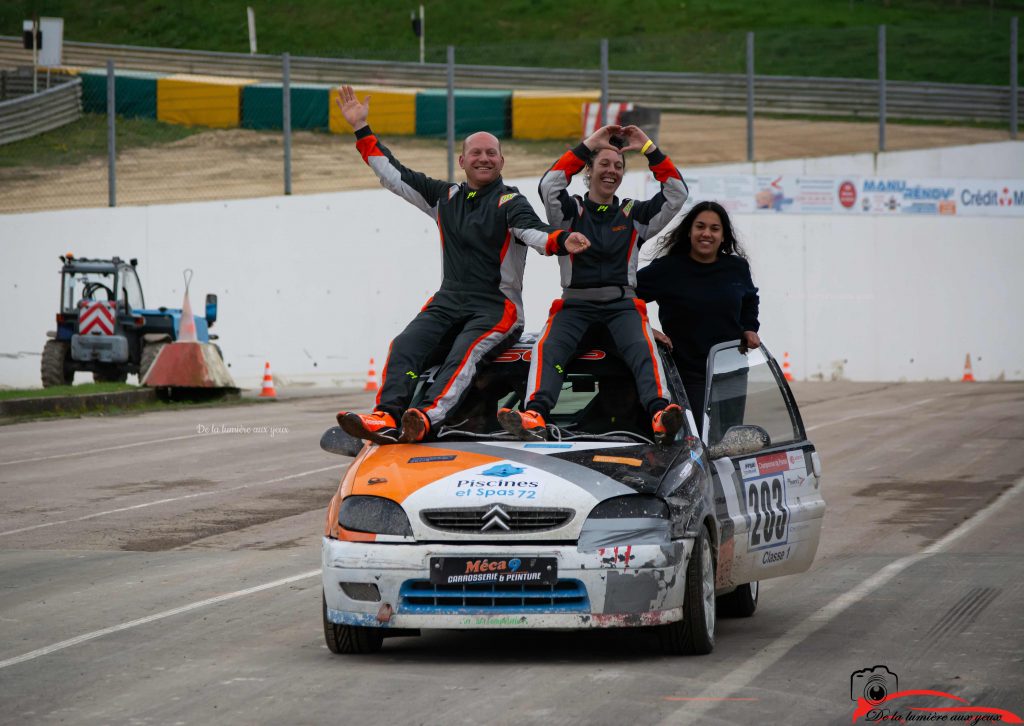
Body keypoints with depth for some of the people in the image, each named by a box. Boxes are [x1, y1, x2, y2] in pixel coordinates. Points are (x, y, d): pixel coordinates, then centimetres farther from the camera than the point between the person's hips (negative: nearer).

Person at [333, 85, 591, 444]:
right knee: (404, 346, -21)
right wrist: (362, 128, 20)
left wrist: (563, 242, -43)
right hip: (448, 301, 5)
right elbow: (393, 175, 21)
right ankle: (387, 417, -40)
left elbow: (532, 230, -20)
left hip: (497, 307, -5)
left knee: (465, 352, -33)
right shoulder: (446, 197, 17)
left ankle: (427, 418, -56)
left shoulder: (509, 202, 0)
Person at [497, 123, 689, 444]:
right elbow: (549, 185, -9)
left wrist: (649, 149, 3)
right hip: (575, 304, -1)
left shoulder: (634, 214, 17)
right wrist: (588, 145, -8)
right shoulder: (571, 210, 11)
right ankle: (535, 414, -51)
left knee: (642, 348, -30)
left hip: (622, 305, 1)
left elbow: (677, 193, 7)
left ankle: (660, 411, -52)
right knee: (549, 348, -29)